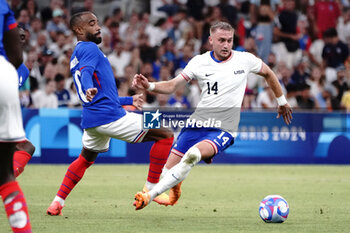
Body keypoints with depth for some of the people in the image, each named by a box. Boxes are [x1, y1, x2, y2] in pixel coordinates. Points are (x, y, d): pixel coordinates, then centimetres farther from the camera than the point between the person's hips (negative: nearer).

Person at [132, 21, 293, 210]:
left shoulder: (245, 60, -1)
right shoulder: (199, 62, 1)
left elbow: (268, 73, 18)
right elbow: (172, 86, 3)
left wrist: (282, 101, 26)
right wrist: (148, 86, -16)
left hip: (224, 129, -3)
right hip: (197, 123, 3)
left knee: (194, 154, -32)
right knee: (169, 167, -3)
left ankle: (150, 196, -28)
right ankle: (174, 189, 37)